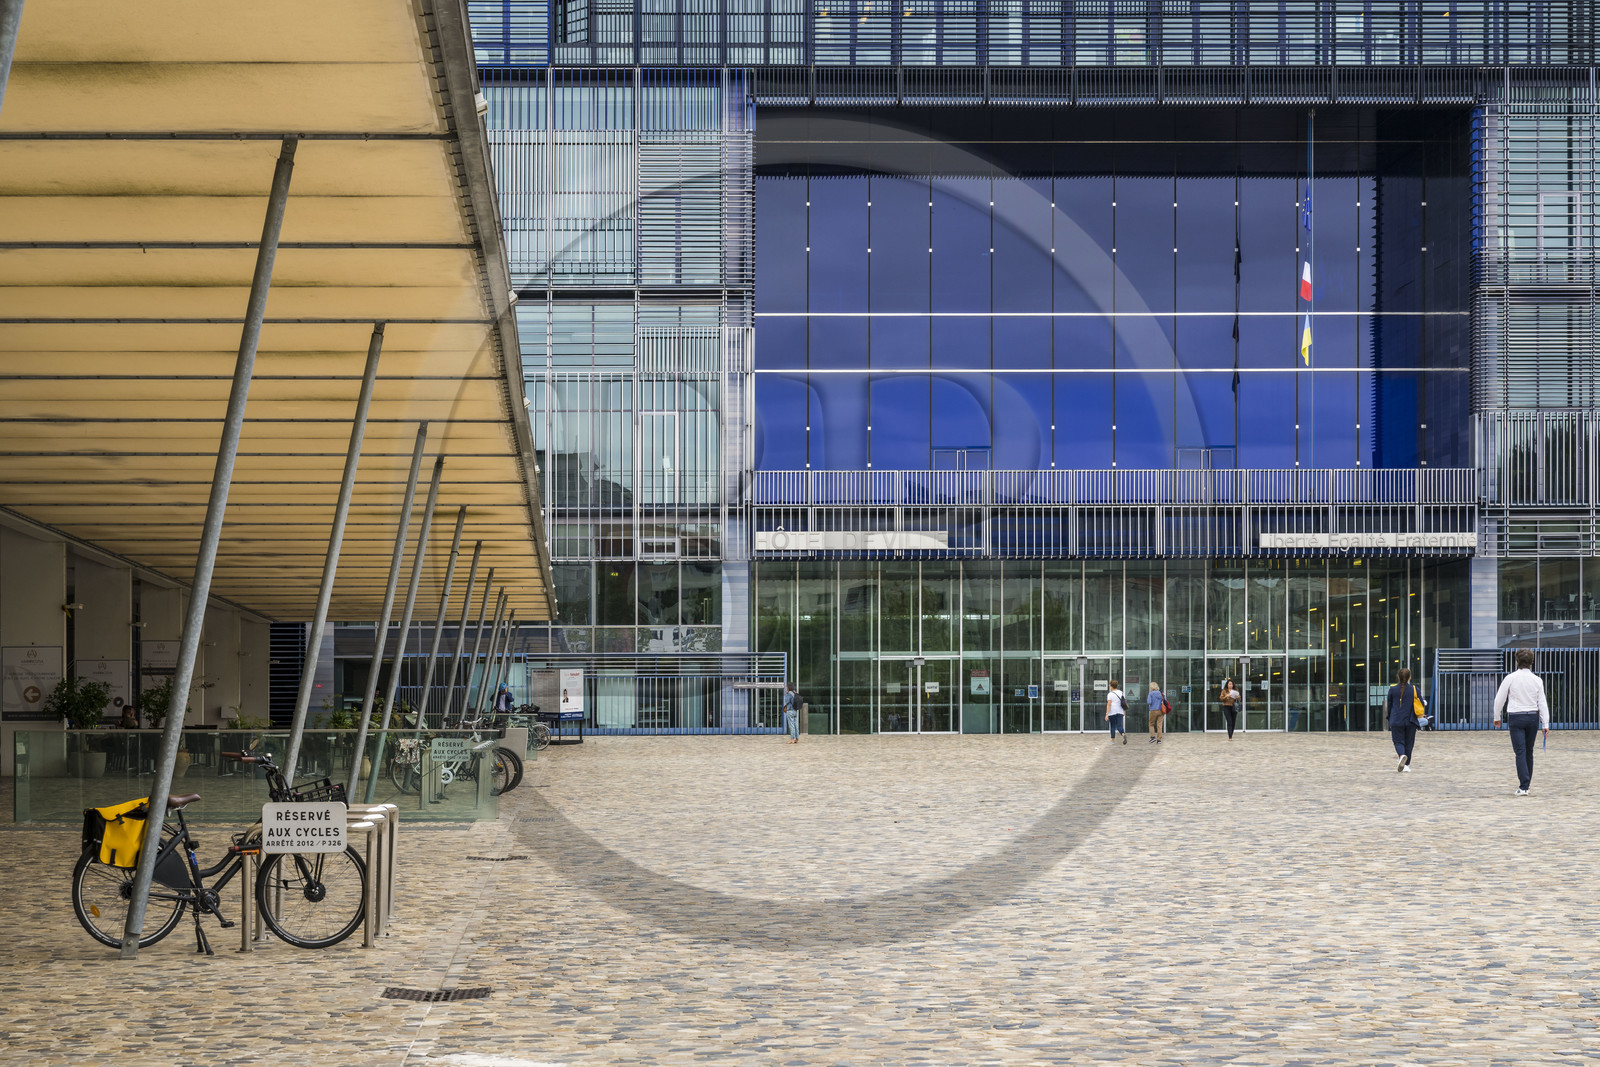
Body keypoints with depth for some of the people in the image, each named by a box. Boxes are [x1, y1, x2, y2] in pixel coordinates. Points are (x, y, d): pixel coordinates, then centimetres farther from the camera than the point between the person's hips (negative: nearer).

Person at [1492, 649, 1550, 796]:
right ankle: (1527, 783, 25)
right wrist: (1545, 725, 3)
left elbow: (1499, 699, -2)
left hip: (1516, 718, -3)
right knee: (1529, 752, 15)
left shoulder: (1511, 678, -7)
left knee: (1520, 752, -6)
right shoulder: (1537, 680, -1)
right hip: (1533, 717, 3)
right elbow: (1542, 703, 0)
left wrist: (1496, 717, 13)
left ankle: (1524, 787, -15)